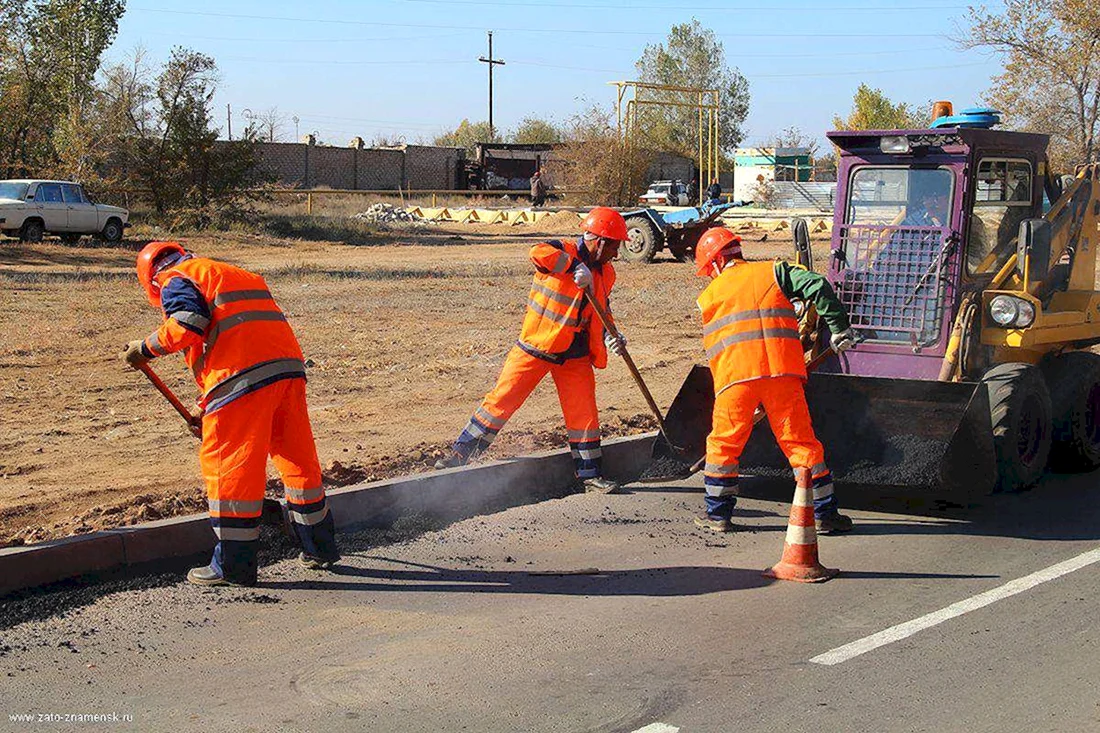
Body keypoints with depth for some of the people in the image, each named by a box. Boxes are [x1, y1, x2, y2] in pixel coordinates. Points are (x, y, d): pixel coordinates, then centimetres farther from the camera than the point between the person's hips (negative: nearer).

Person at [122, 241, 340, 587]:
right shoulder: (235, 274, 33)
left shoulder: (176, 280, 8)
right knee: (298, 458, 17)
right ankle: (320, 548, 28)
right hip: (289, 367, 8)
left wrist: (146, 348, 4)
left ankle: (233, 565, 2)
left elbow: (186, 326, -12)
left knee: (228, 466, 0)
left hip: (244, 376, -8)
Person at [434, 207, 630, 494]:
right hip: (535, 348, -5)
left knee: (584, 413, 3)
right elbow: (538, 253, -38)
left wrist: (609, 338, -5)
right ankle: (460, 453, 10)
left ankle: (590, 474, 15)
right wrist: (576, 268, -45)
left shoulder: (605, 274, 6)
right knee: (500, 401, -1)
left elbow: (601, 313, 15)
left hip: (574, 357, 5)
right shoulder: (562, 252, -15)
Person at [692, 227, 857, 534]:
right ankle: (825, 512, 9)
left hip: (735, 374, 0)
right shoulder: (772, 272, 16)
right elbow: (817, 285, 1)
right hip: (782, 370, 1)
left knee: (724, 443, 12)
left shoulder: (709, 295, 19)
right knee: (801, 440, 6)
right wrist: (839, 326, 7)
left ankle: (718, 513, 15)